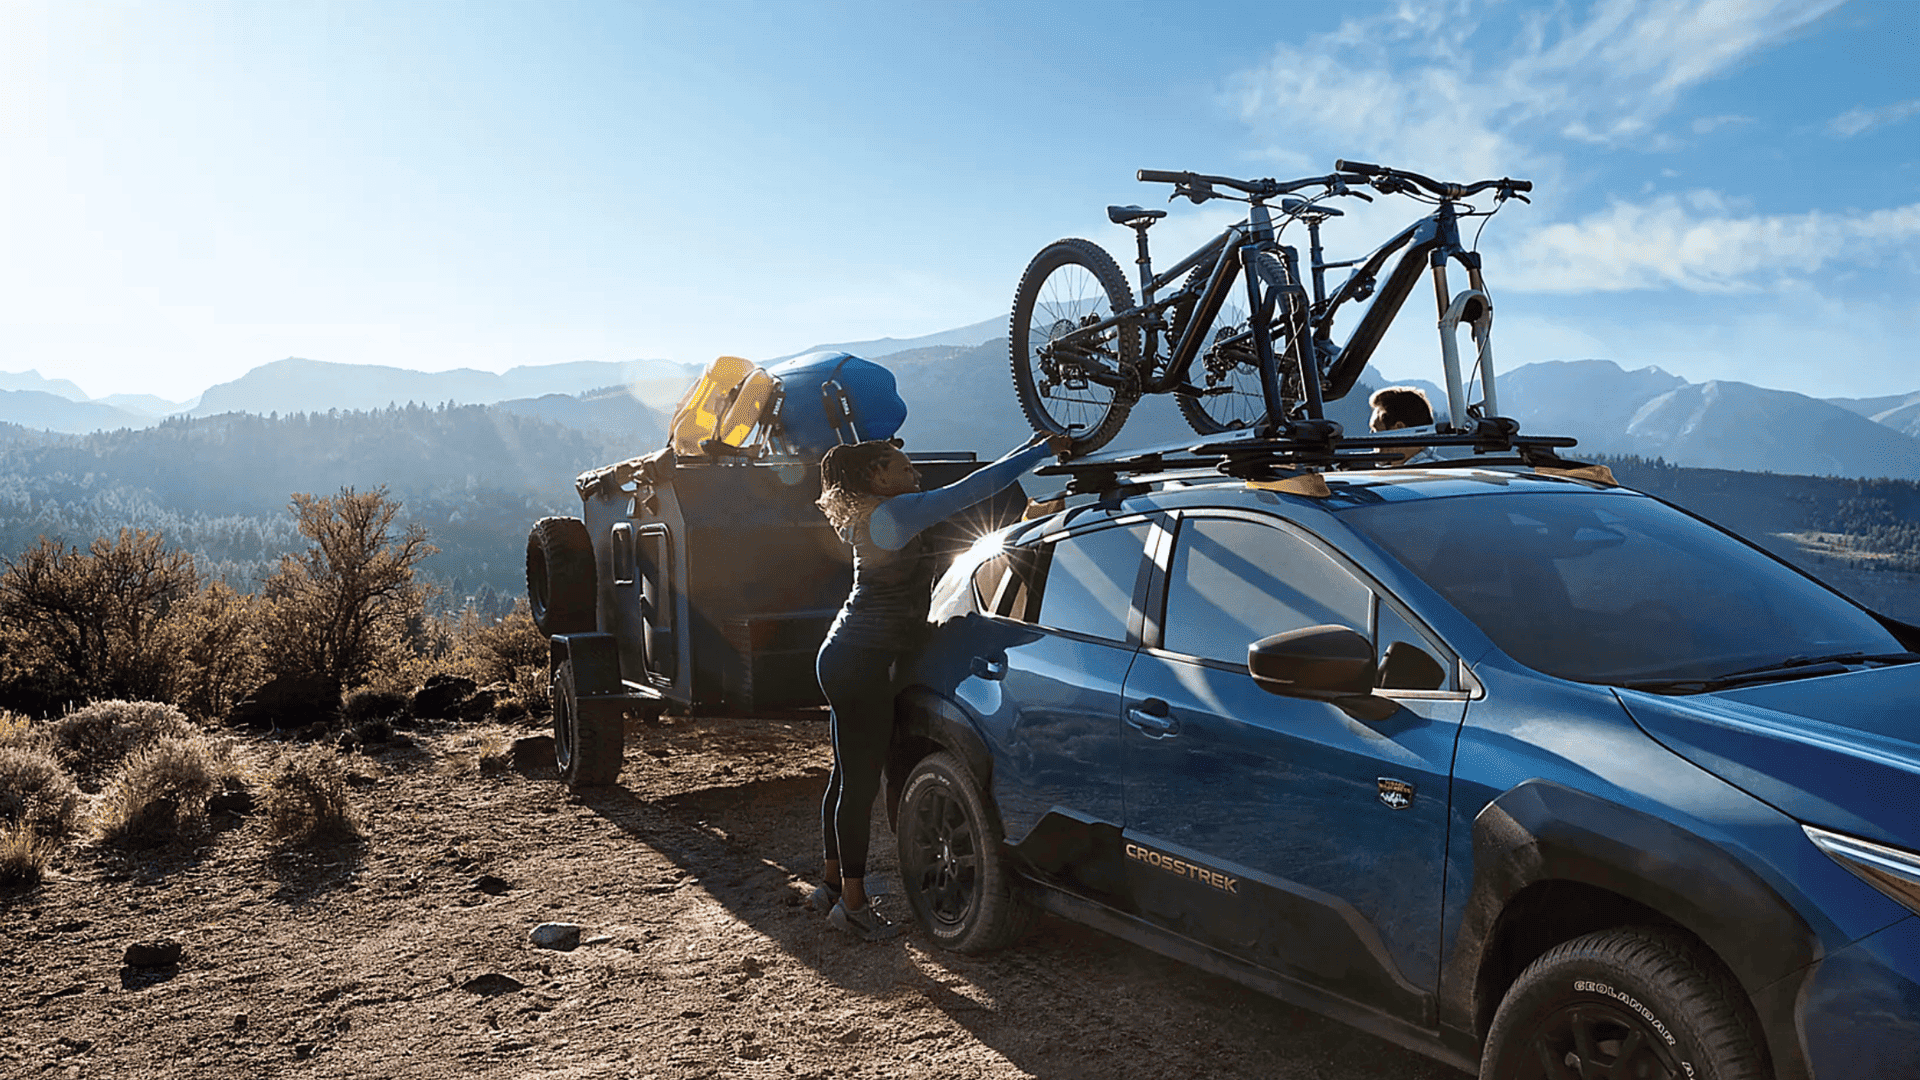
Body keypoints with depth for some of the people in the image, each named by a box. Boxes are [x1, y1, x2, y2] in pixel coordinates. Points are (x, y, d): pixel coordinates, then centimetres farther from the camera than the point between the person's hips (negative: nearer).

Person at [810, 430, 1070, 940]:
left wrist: (1033, 446, 14)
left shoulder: (881, 515, 14)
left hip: (848, 661, 11)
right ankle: (852, 902, 6)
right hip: (859, 665, -11)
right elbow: (975, 488, -19)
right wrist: (1043, 449, -10)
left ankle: (833, 884, 29)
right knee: (860, 782, -3)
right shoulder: (895, 512, -17)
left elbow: (972, 488, 16)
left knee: (849, 776, 17)